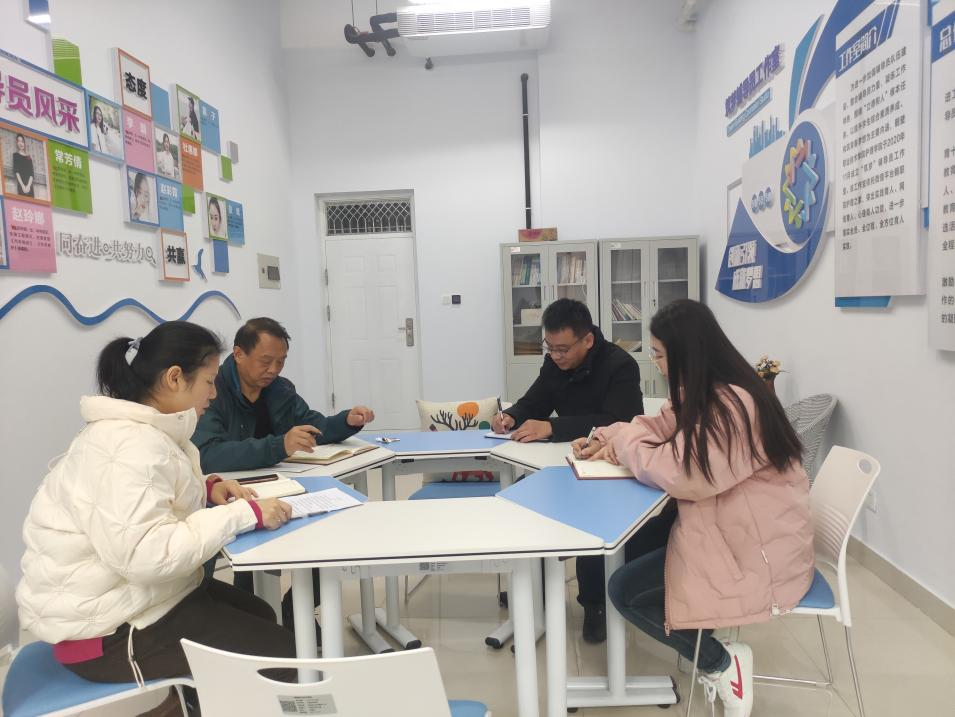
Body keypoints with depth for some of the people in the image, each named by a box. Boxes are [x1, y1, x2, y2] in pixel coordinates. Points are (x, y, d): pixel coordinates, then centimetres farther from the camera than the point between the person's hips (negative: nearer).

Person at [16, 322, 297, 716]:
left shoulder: (143, 431, 4)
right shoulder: (131, 446, -27)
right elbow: (145, 553, -36)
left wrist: (207, 489, 0)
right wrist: (244, 514, -29)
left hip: (132, 595, 10)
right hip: (109, 627, -10)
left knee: (260, 617, 20)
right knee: (280, 651, -6)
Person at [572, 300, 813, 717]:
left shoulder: (732, 404, -27)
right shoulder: (705, 393, 5)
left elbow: (679, 473, -30)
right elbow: (664, 428, 13)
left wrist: (624, 443, -14)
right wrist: (612, 439, -6)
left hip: (758, 551, -9)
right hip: (724, 529, 9)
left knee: (625, 590, -8)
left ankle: (721, 664, 9)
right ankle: (701, 639, 14)